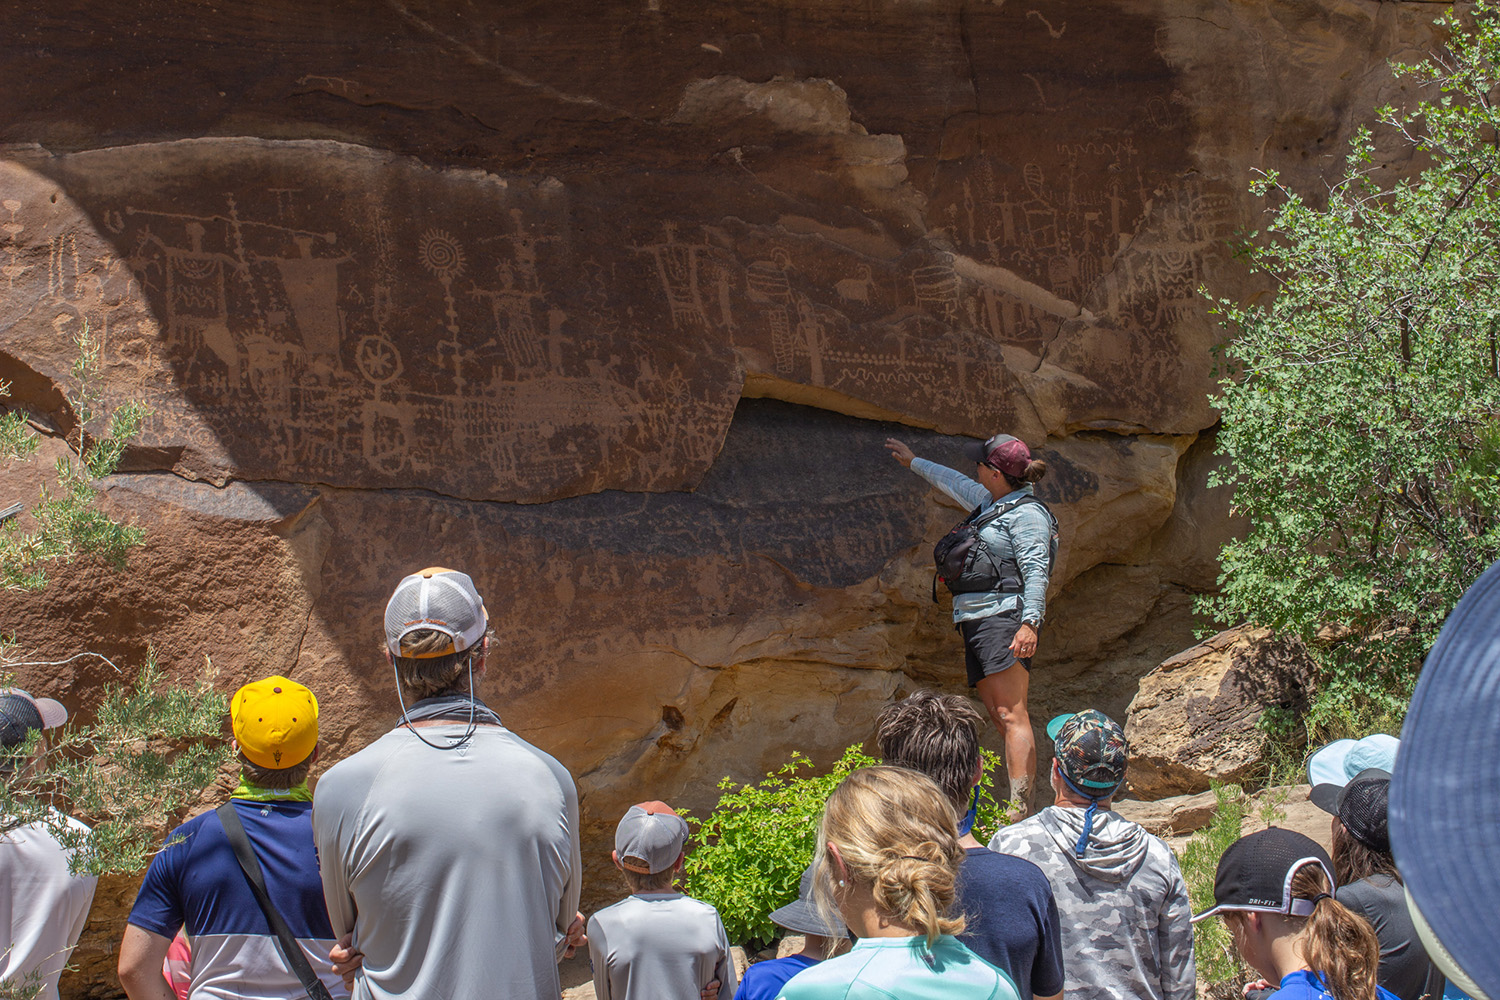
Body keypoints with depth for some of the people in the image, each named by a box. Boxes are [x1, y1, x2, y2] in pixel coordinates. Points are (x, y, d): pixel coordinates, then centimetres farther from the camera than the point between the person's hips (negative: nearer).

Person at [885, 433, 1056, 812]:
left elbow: (1036, 571, -15)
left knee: (1011, 716, -16)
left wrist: (1030, 623, -27)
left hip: (1003, 621, -9)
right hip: (976, 625, 9)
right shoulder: (992, 504, 23)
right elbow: (956, 483, 41)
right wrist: (914, 462, 53)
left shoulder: (1026, 513, -5)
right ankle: (1018, 811, -4)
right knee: (1003, 721, 1)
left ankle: (1021, 812, -22)